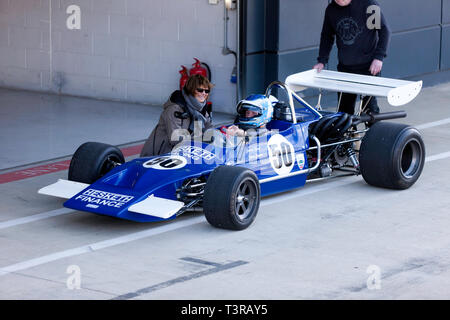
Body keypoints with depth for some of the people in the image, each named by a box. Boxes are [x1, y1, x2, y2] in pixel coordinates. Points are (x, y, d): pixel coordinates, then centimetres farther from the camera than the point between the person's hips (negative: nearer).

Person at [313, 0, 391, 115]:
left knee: (369, 104, -5)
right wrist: (322, 61, 6)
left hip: (368, 66, -4)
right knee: (344, 107, 7)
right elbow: (327, 36, 15)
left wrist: (378, 57, -15)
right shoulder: (331, 9, 3)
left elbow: (384, 31, -8)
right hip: (344, 67, 5)